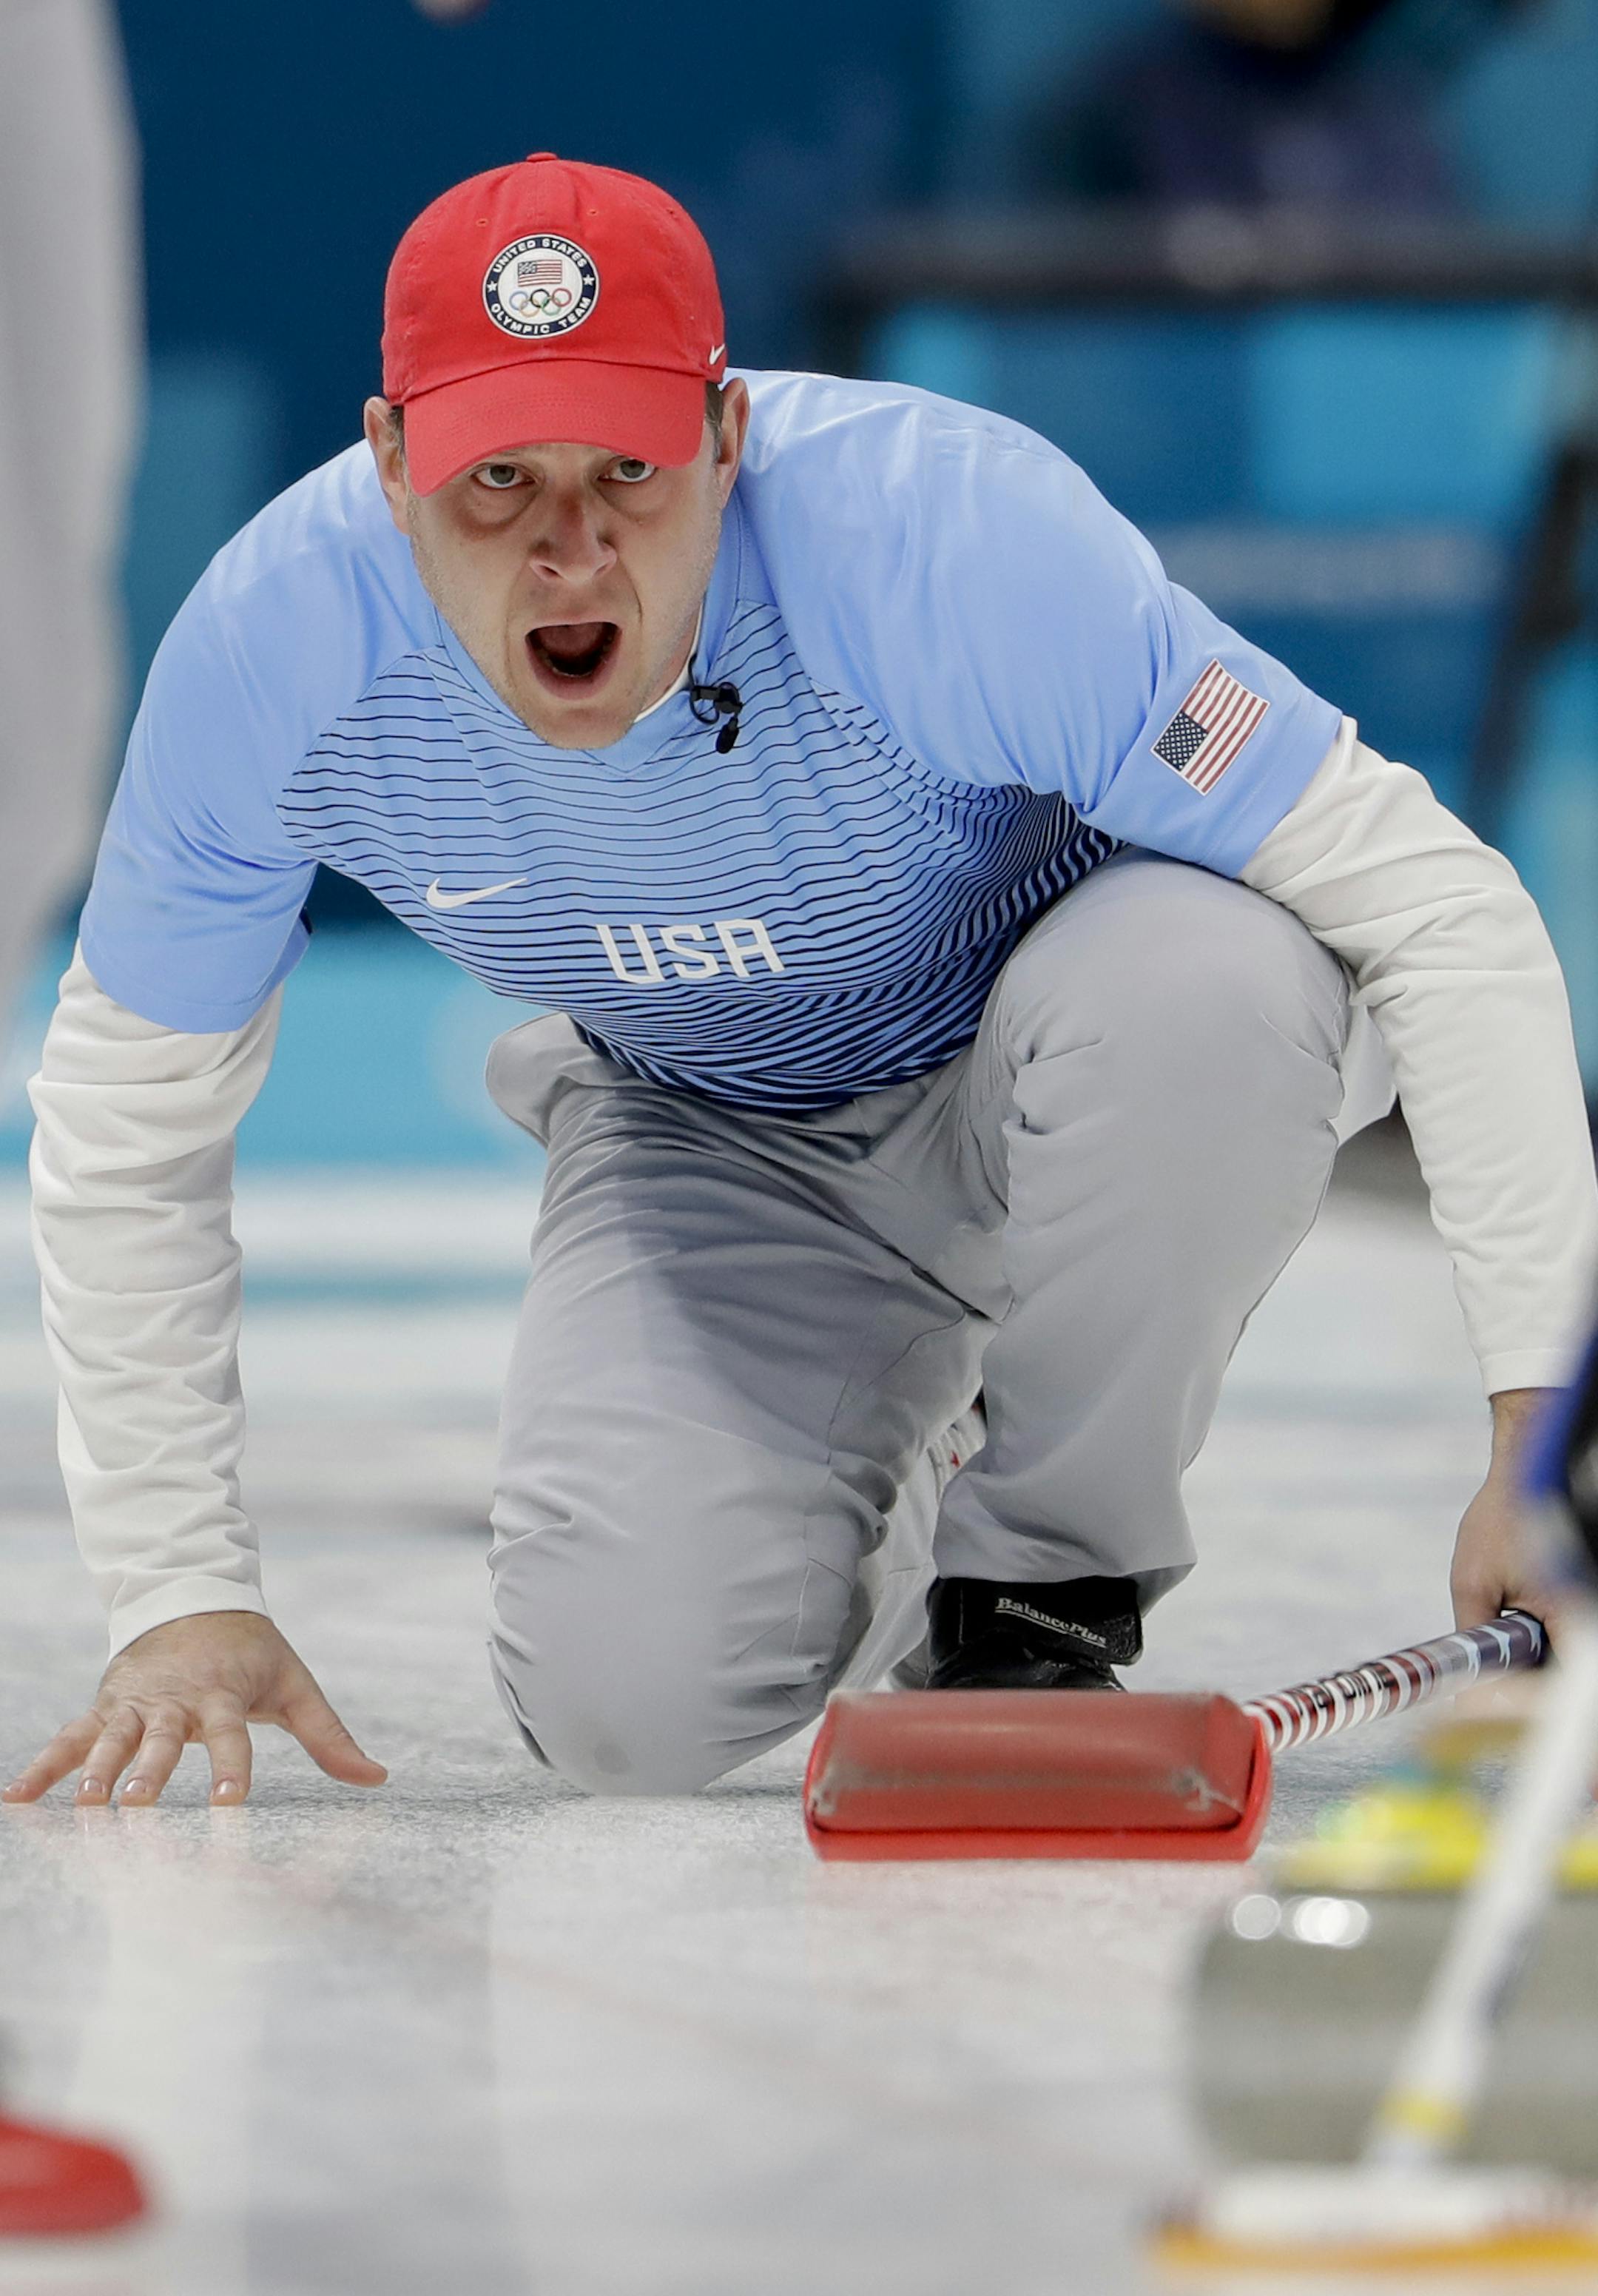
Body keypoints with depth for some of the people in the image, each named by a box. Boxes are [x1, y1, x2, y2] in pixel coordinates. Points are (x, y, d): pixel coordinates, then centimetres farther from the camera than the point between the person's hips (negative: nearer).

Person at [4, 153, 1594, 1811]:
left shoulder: (947, 537, -35)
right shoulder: (273, 648, -24)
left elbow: (1433, 909, -32)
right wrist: (180, 1603, -11)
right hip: (716, 1142, 2)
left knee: (1209, 979, -38)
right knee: (627, 1701, -23)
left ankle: (1046, 1581, -9)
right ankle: (891, 1534, 16)